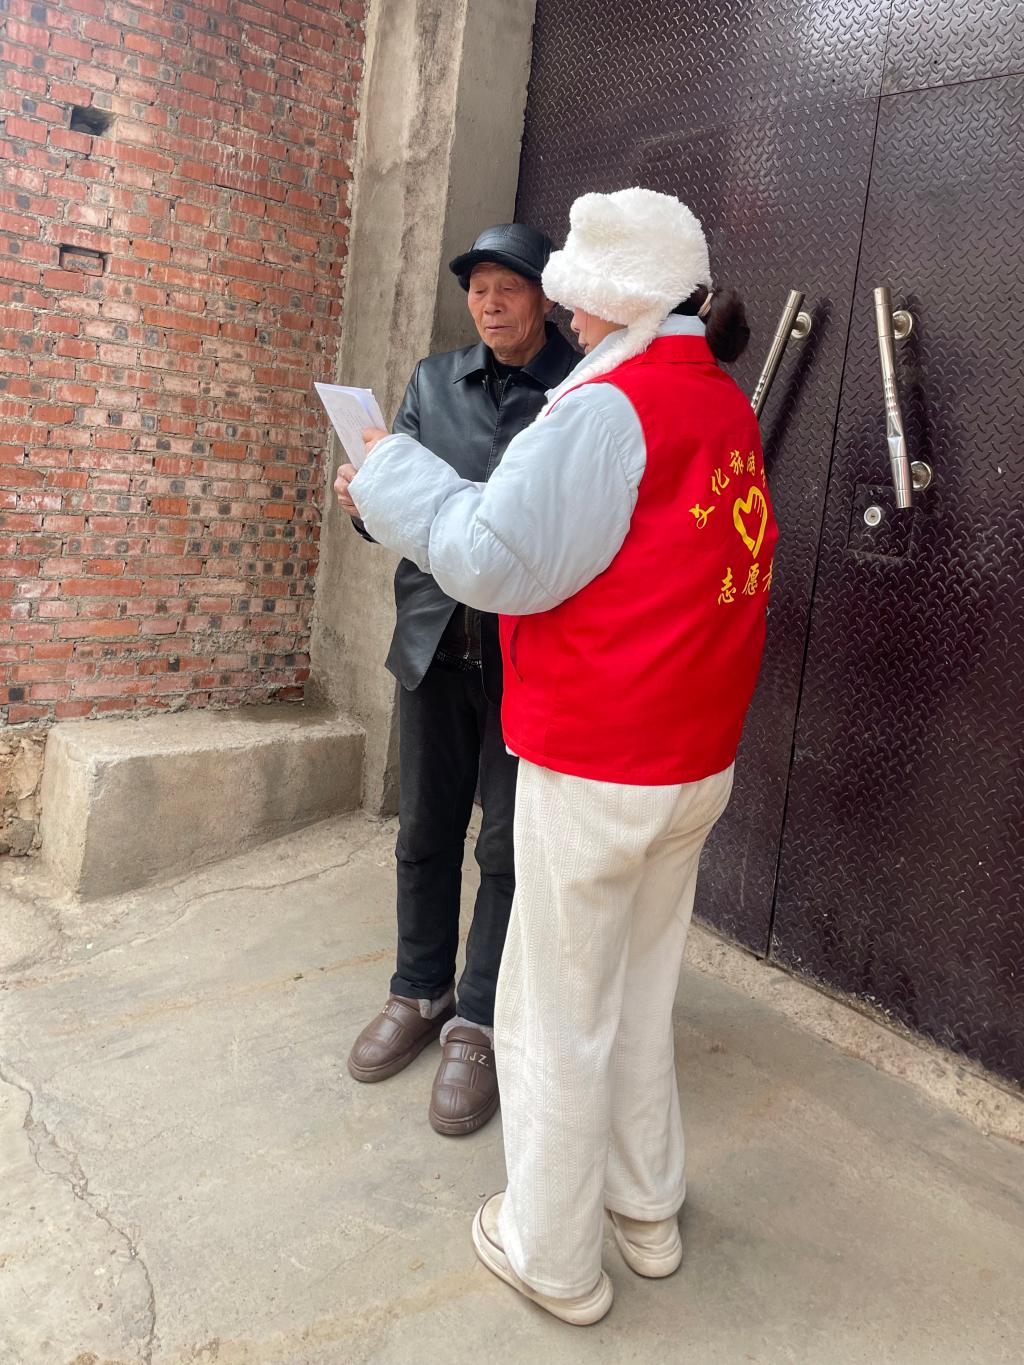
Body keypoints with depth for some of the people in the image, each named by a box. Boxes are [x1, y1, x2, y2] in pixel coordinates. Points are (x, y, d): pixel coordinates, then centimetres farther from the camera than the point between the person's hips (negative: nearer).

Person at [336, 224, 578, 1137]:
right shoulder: (433, 381, 12)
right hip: (435, 638, 4)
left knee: (508, 845, 4)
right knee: (426, 832, 13)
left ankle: (480, 1023, 20)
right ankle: (421, 991, 33)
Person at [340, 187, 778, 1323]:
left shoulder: (606, 408, -17)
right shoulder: (727, 408, 8)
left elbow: (498, 559, -19)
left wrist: (393, 476, -5)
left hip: (594, 771, -8)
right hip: (699, 761, 8)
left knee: (557, 1017, 9)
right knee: (641, 995, 22)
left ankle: (554, 1258, 26)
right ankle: (647, 1210, 38)